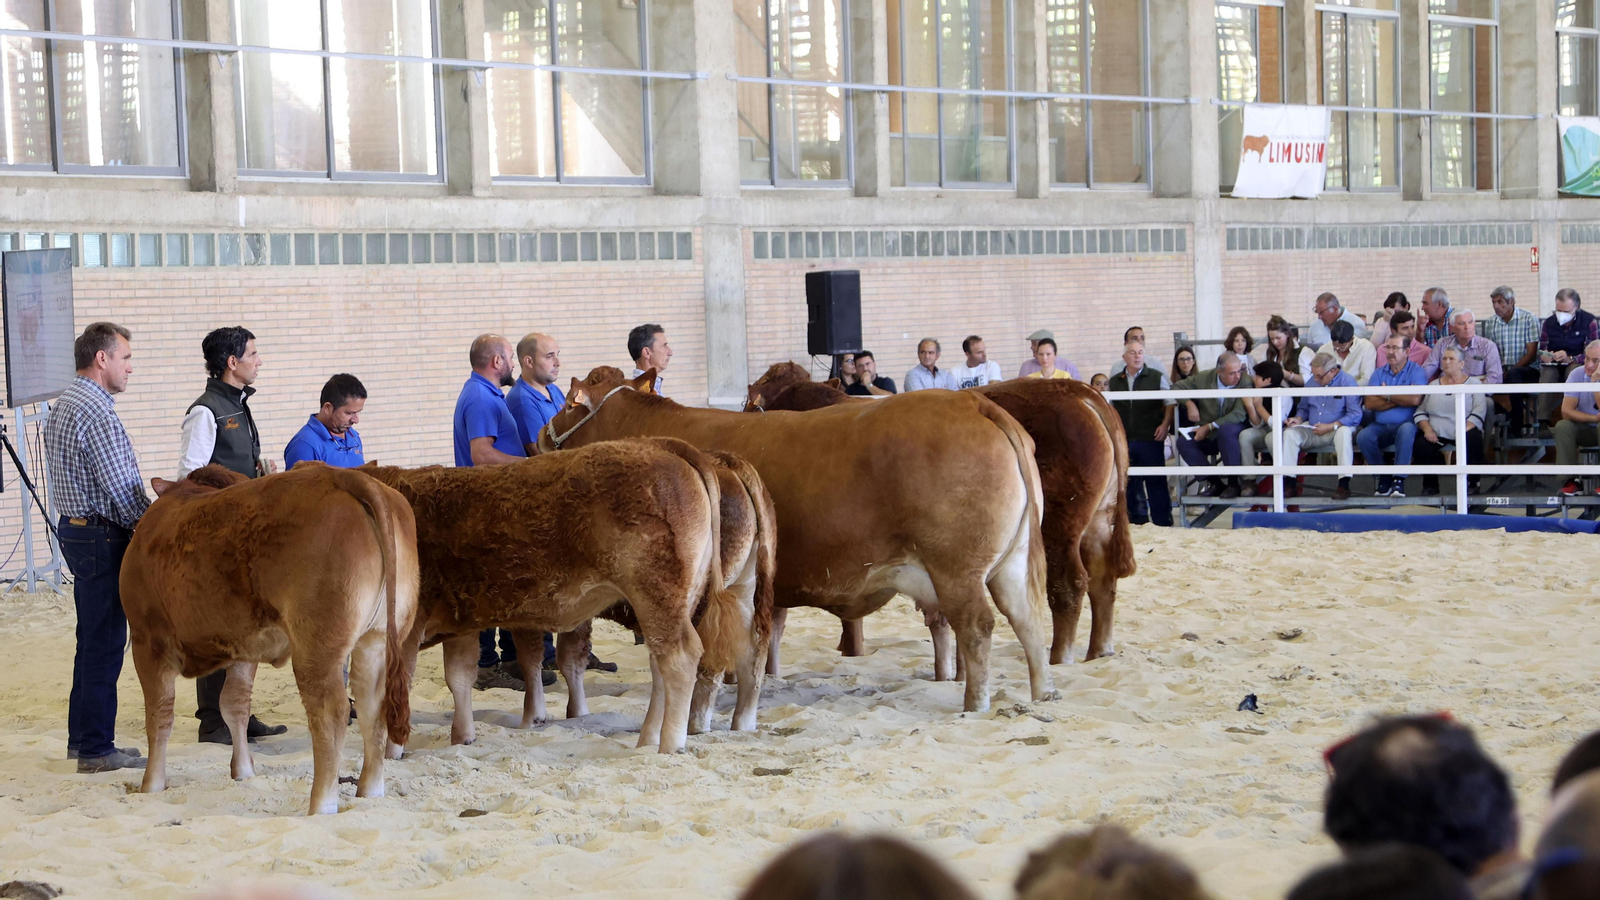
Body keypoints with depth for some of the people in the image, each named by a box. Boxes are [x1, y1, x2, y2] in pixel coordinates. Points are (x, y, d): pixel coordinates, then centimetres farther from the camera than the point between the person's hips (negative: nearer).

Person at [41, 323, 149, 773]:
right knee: (105, 644, -5)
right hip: (103, 538, -10)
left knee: (93, 641, 17)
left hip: (76, 529, 10)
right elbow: (122, 489, -21)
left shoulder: (63, 406, 14)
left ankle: (82, 737, 24)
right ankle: (97, 750, -2)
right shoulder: (97, 414, -19)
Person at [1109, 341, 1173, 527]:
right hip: (1125, 441, 3)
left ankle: (1163, 522, 3)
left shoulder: (1156, 378, 4)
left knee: (1156, 482, -2)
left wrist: (1165, 425, -8)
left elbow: (1170, 403, 3)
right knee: (1130, 483, 6)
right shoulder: (1115, 381, 11)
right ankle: (1137, 521, 14)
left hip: (1151, 439, -3)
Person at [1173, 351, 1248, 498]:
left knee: (1226, 430, -37)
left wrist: (1209, 427, -22)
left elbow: (1239, 415, -21)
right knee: (1183, 442, -23)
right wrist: (1189, 404, -11)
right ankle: (1213, 481, -9)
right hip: (1207, 436, 4)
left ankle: (1233, 483, -26)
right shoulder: (1203, 378, -3)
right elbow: (1176, 388, 9)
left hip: (1232, 431, -4)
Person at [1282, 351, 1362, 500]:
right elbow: (1303, 408, 22)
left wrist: (1330, 426, -25)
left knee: (1344, 432, -38)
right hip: (1312, 431, 5)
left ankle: (1344, 484, -41)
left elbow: (1355, 415, -17)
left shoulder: (1348, 383, -9)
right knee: (1290, 432, -19)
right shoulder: (1312, 382, 10)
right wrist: (1298, 419, -1)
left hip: (1336, 430, -5)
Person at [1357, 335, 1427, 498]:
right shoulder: (1379, 373, 15)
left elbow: (1415, 400, -14)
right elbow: (1369, 403, -1)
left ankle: (1399, 480, -34)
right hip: (1380, 426, 3)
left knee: (1406, 430, -38)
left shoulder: (1416, 371, 4)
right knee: (1363, 436, -27)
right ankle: (1384, 478, -12)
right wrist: (1400, 398, -5)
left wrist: (1387, 395, -3)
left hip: (1406, 424, -3)